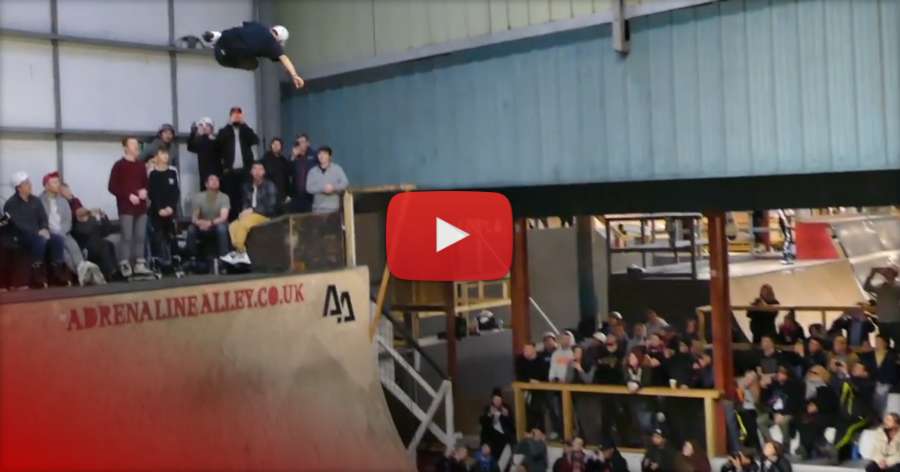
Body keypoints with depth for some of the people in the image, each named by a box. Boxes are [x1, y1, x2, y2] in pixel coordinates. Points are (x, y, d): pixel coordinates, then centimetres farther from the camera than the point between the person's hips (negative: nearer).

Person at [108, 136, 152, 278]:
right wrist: (128, 196, -16)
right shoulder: (119, 165, -3)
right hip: (126, 207, -5)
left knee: (140, 236, 5)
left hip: (141, 207, 6)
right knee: (127, 237, -9)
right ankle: (124, 266, -6)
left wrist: (144, 191, 1)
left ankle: (140, 264, 10)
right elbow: (112, 187, -7)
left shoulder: (141, 166, 15)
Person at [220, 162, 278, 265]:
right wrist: (244, 212, -8)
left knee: (243, 224, -33)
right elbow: (245, 204, 16)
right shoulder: (247, 186, 15)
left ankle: (240, 253, -26)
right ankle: (241, 254, -28)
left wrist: (252, 210, -16)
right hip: (250, 215, 6)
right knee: (233, 226, -24)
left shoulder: (269, 186, -2)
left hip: (264, 216, -5)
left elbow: (271, 207, -10)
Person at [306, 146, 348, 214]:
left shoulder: (337, 169, 3)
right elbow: (309, 188, -2)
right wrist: (323, 188, -16)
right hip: (318, 208, 2)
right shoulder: (313, 171, 7)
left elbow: (345, 183, -3)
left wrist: (333, 187, -20)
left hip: (333, 207, -2)